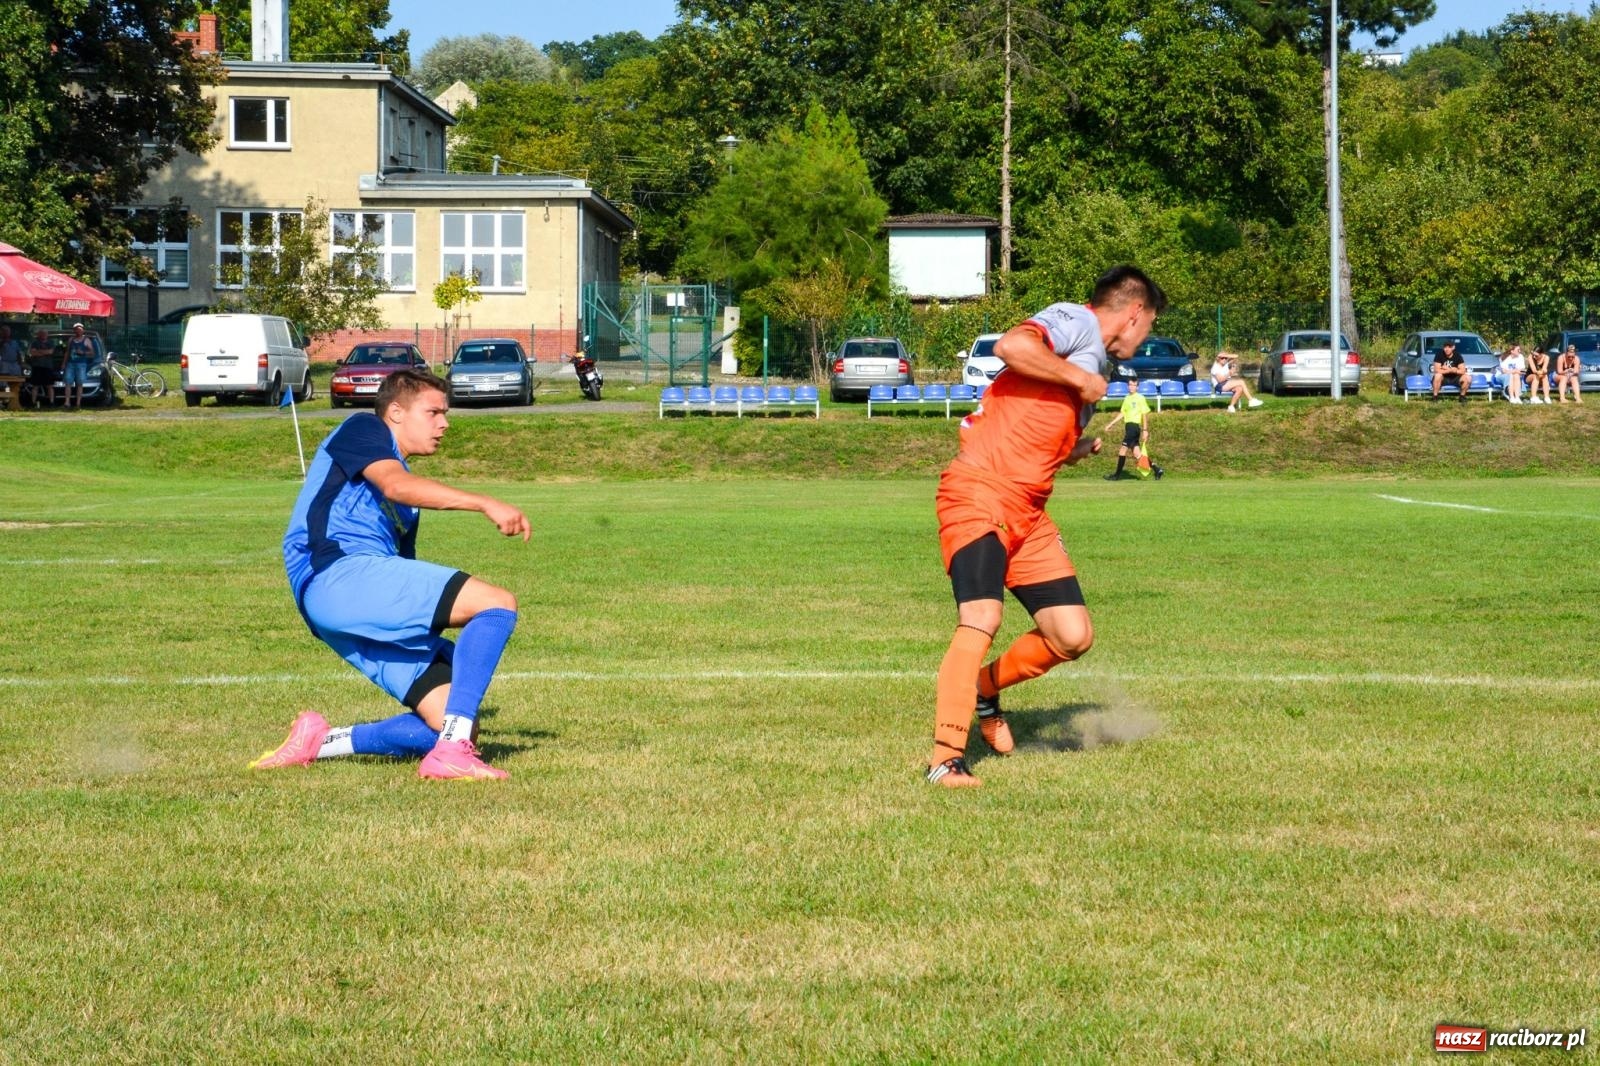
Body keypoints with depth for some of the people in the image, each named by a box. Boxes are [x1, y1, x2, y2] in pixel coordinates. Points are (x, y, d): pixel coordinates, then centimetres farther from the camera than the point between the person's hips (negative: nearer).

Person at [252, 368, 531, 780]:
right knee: (497, 603, -20)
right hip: (337, 571, -9)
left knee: (459, 726, -2)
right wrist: (486, 504, -22)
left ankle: (319, 741, 7)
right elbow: (396, 485, -13)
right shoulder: (361, 429, 8)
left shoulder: (405, 507, 32)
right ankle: (451, 754, -26)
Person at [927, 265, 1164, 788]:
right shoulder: (1073, 321, -4)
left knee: (1073, 636, 4)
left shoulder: (1093, 366, 23)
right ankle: (946, 759, -20)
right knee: (982, 619, -22)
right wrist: (1080, 379, -15)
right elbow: (1011, 347, -26)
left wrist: (1090, 447, 37)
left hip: (1028, 514, 9)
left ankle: (984, 688, 28)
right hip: (977, 494, -9)